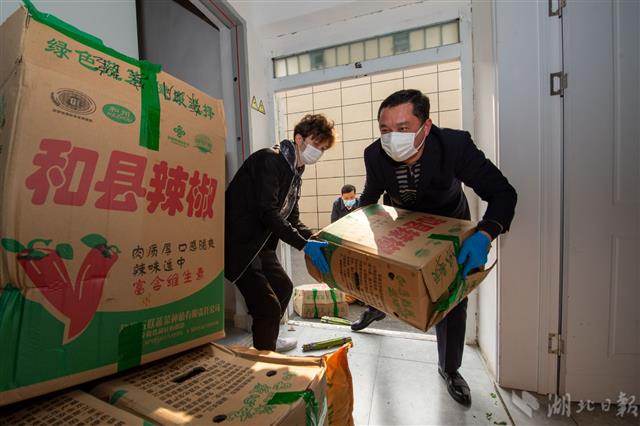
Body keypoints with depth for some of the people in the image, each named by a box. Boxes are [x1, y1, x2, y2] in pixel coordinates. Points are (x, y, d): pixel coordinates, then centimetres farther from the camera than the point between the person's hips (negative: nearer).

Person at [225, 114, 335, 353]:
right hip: (238, 243, -10)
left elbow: (292, 218, 11)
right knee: (269, 306, -13)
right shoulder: (270, 160, -16)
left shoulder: (295, 172, 12)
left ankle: (267, 342, 43)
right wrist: (304, 245, -27)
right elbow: (268, 212, -27)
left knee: (283, 286, 22)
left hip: (260, 243, 10)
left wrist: (316, 241, -2)